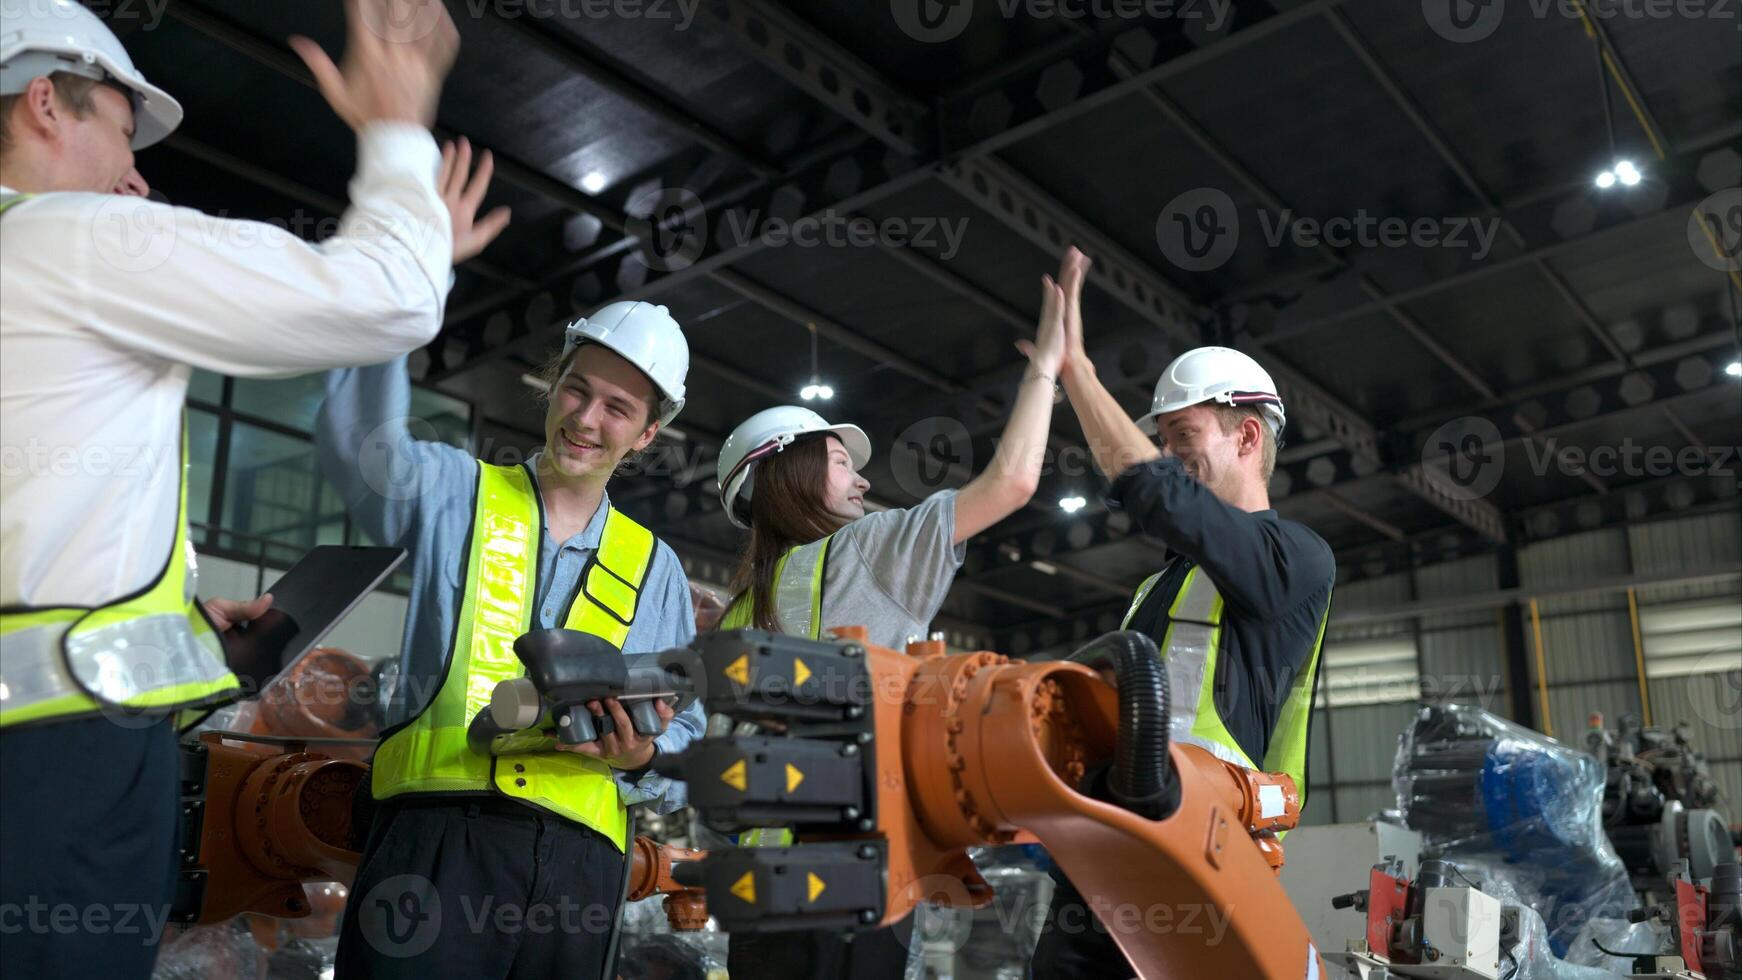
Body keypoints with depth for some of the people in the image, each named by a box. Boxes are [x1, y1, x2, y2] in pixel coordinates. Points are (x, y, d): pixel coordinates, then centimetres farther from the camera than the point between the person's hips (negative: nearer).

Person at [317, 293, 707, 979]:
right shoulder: (452, 491, 9)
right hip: (438, 835, -2)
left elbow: (690, 740, 15)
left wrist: (643, 757, -7)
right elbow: (359, 440, -15)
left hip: (580, 859, 3)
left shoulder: (655, 569, 16)